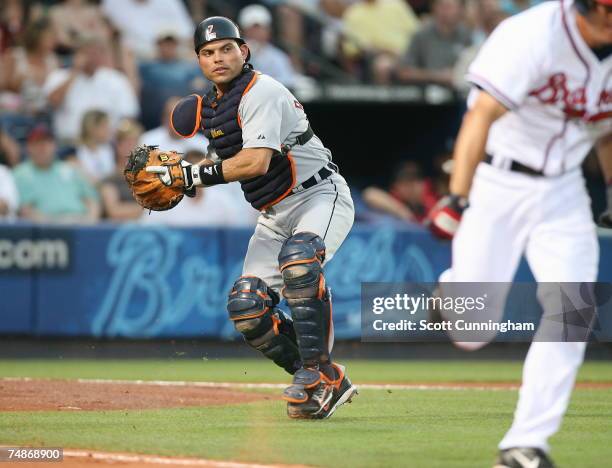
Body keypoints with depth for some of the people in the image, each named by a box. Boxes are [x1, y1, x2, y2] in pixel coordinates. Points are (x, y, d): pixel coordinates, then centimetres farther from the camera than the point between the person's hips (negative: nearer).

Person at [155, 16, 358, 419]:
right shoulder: (212, 105, 9)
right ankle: (327, 385, 4)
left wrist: (196, 174, -21)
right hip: (274, 216, 9)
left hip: (321, 196, -9)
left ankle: (318, 372, -33)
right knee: (246, 306, -6)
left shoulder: (261, 91, -17)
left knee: (299, 258, -38)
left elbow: (257, 162, -28)